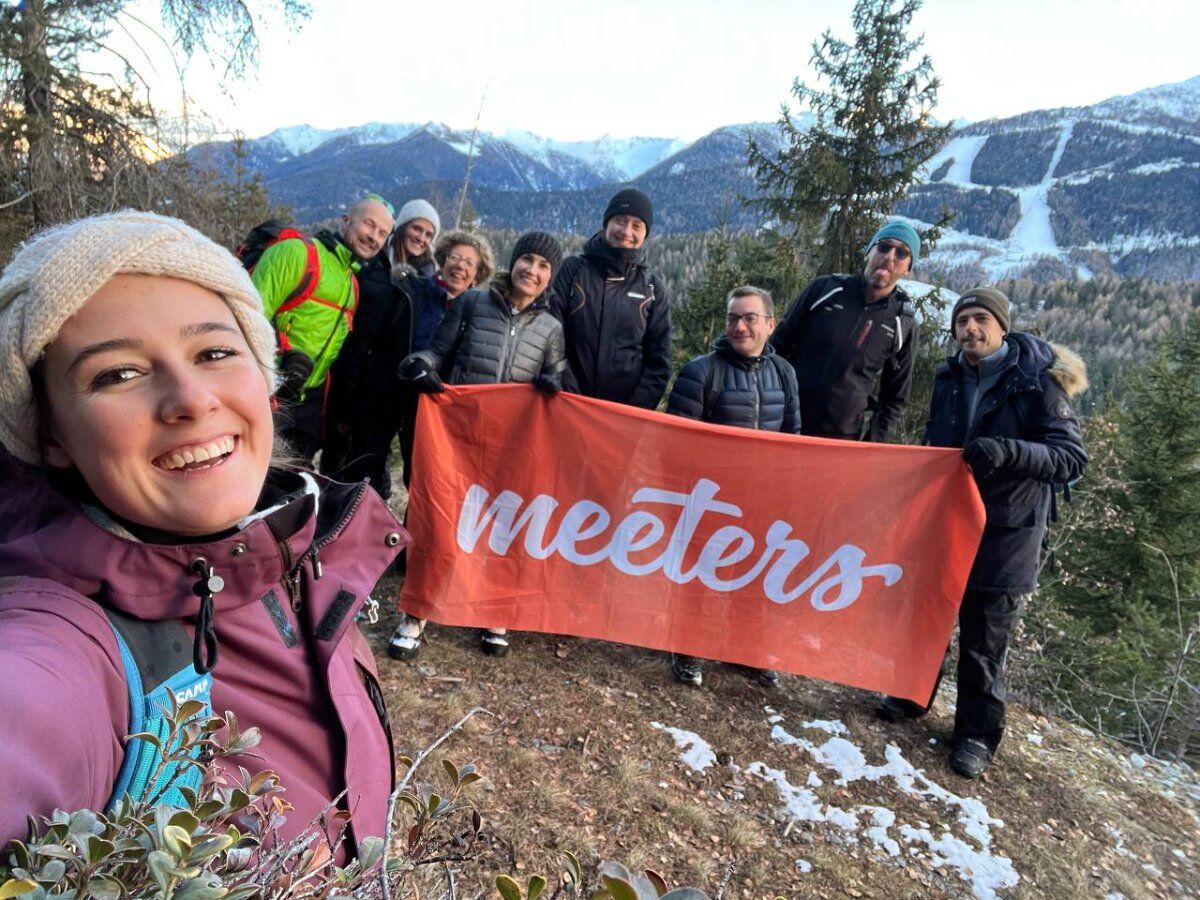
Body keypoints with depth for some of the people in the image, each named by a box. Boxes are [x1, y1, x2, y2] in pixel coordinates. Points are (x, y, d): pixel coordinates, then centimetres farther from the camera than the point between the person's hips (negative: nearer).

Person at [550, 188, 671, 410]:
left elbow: (659, 361, 5)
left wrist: (635, 411, -6)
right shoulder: (573, 270, 4)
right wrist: (570, 398, -10)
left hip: (627, 415, 1)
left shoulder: (652, 289, 6)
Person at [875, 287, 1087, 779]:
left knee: (984, 641, 6)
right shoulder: (949, 377, 3)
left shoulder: (1038, 381, -12)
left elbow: (1072, 458, -19)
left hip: (1002, 534, -4)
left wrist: (1007, 451, -35)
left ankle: (978, 733, 25)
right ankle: (913, 695, 39)